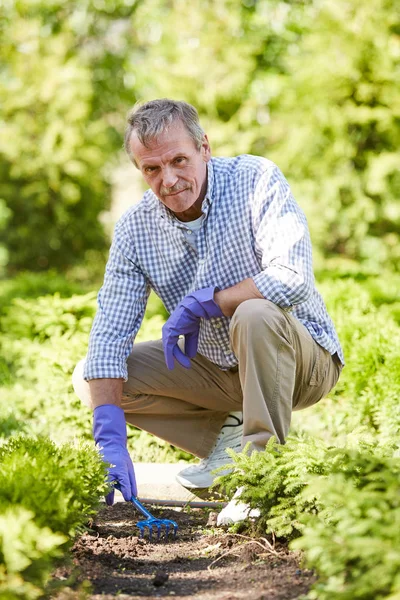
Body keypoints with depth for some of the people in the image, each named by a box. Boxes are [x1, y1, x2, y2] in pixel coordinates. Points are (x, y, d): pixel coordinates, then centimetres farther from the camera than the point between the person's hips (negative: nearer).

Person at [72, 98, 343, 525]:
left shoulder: (256, 180, -20)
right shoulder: (134, 228, -7)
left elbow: (293, 279, -33)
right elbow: (109, 334, -12)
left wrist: (199, 303, -24)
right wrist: (109, 438, -24)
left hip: (301, 359, -5)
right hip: (217, 369, 5)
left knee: (255, 315, -38)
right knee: (89, 378, -6)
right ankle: (228, 437, 2)